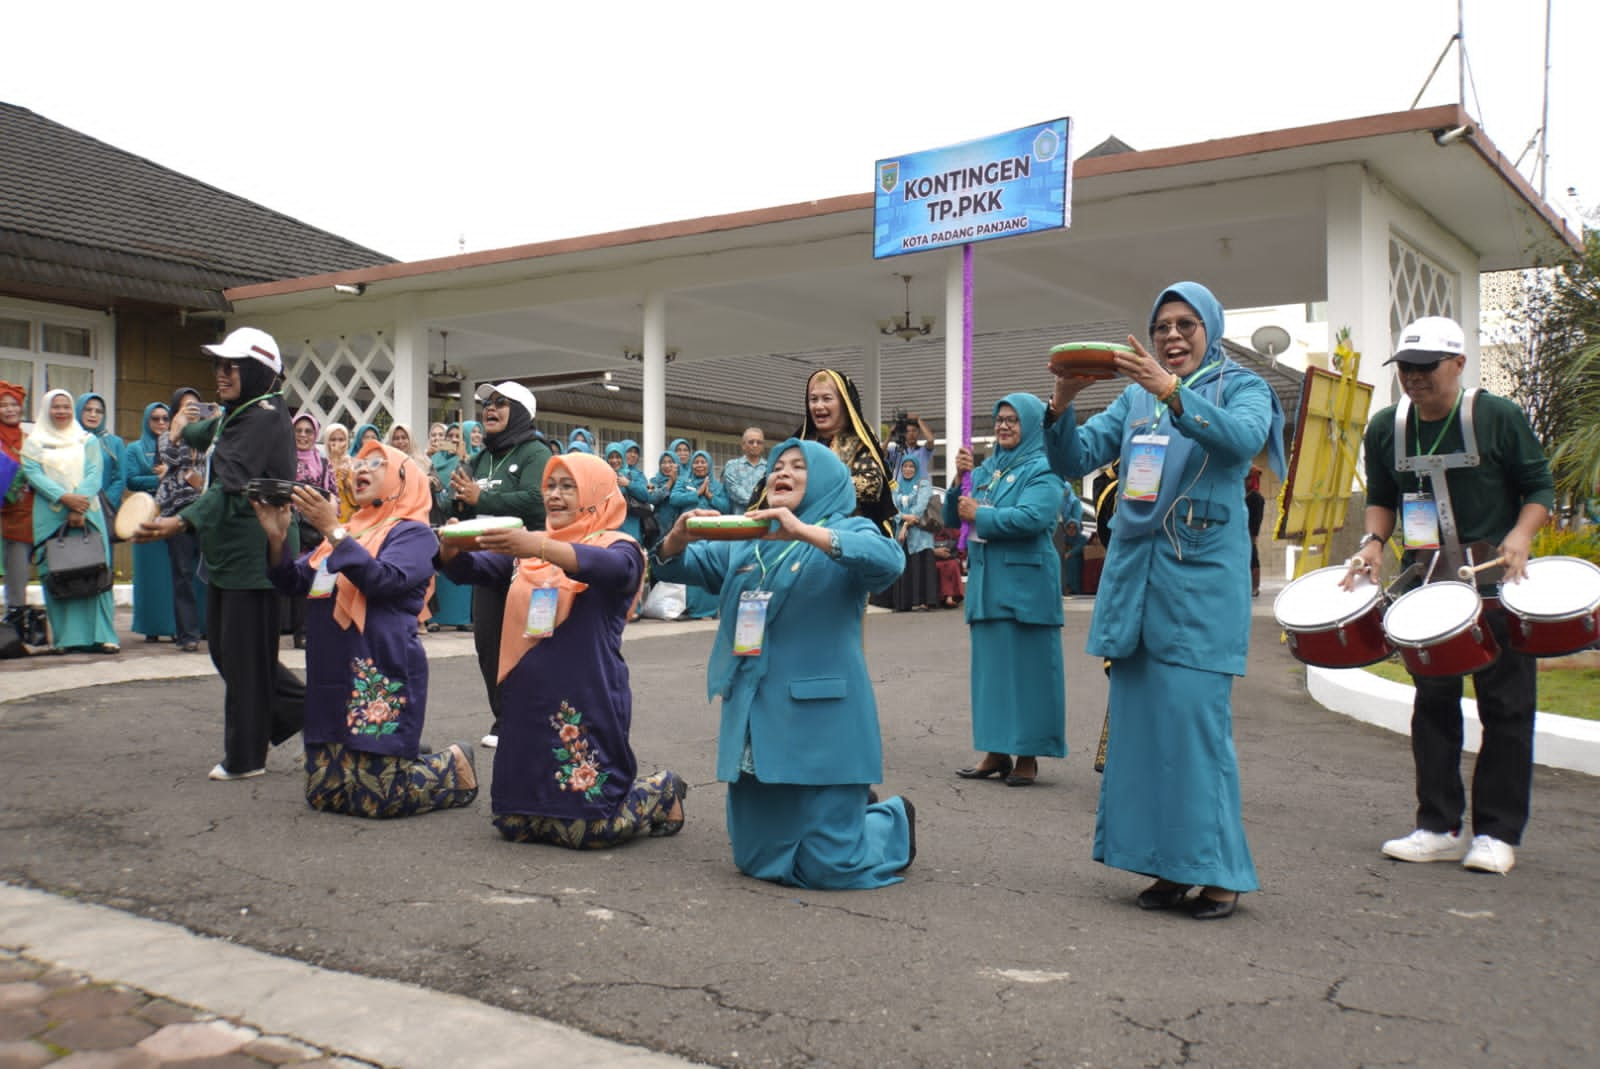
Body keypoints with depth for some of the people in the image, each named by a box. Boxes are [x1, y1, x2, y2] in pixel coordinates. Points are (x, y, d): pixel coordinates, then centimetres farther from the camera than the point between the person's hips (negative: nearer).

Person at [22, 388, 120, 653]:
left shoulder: (88, 441, 14)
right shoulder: (34, 442, 13)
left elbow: (94, 474, 2)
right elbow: (32, 473, -1)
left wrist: (79, 508, -13)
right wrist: (64, 497, -17)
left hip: (87, 514, 0)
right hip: (50, 516, 0)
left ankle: (99, 635, -8)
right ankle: (65, 637, -1)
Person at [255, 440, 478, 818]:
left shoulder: (413, 532, -2)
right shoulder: (348, 529, 19)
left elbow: (384, 579, -21)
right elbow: (294, 584, 14)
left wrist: (333, 531, -23)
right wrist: (277, 537, -2)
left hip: (382, 676, -7)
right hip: (330, 674, 7)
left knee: (374, 797, -10)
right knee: (322, 792, 6)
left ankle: (454, 765, 15)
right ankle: (402, 759, 27)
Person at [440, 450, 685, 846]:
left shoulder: (618, 549, -4)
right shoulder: (528, 548, 15)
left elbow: (605, 567, -27)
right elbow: (470, 570, 4)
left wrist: (538, 547, -43)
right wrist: (453, 546, -19)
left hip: (587, 700, -6)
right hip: (526, 699, 6)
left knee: (588, 825, -7)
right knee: (516, 819, 12)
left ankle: (663, 791, 21)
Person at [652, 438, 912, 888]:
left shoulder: (848, 532, -1)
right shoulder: (744, 543, 16)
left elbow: (889, 560, -22)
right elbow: (674, 565, 10)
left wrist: (803, 532, -32)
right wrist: (679, 537, -13)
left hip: (821, 719, -6)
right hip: (754, 719, 6)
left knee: (826, 868, -7)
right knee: (756, 860, 11)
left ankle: (893, 819, 25)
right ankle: (848, 810, 37)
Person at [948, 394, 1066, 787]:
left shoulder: (1042, 469, -4)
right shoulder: (986, 469, 14)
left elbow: (1033, 517, -21)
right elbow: (952, 518, 12)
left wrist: (979, 515, -11)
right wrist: (959, 478, -4)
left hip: (1025, 582, -7)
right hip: (986, 581, 7)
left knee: (1026, 666, -1)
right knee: (990, 664, 9)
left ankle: (1028, 754, 6)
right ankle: (996, 750, 17)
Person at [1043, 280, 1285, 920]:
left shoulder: (1240, 388, 5)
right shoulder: (1135, 398, 17)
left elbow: (1243, 438, -19)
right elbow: (1073, 461, 9)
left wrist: (1172, 392, -31)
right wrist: (1062, 405, -9)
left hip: (1202, 579, -5)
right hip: (1135, 576, 5)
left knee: (1195, 720, -9)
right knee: (1139, 720, 5)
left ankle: (1218, 873, 1)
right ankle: (1168, 866, 14)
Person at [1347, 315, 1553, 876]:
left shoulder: (1499, 417, -8)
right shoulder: (1385, 428, 3)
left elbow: (1539, 488, -3)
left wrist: (1520, 535, -20)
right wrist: (1374, 541, -4)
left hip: (1496, 583, -4)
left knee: (1505, 706, 1)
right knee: (1432, 703, 7)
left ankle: (1496, 832, 10)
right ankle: (1439, 828, 16)